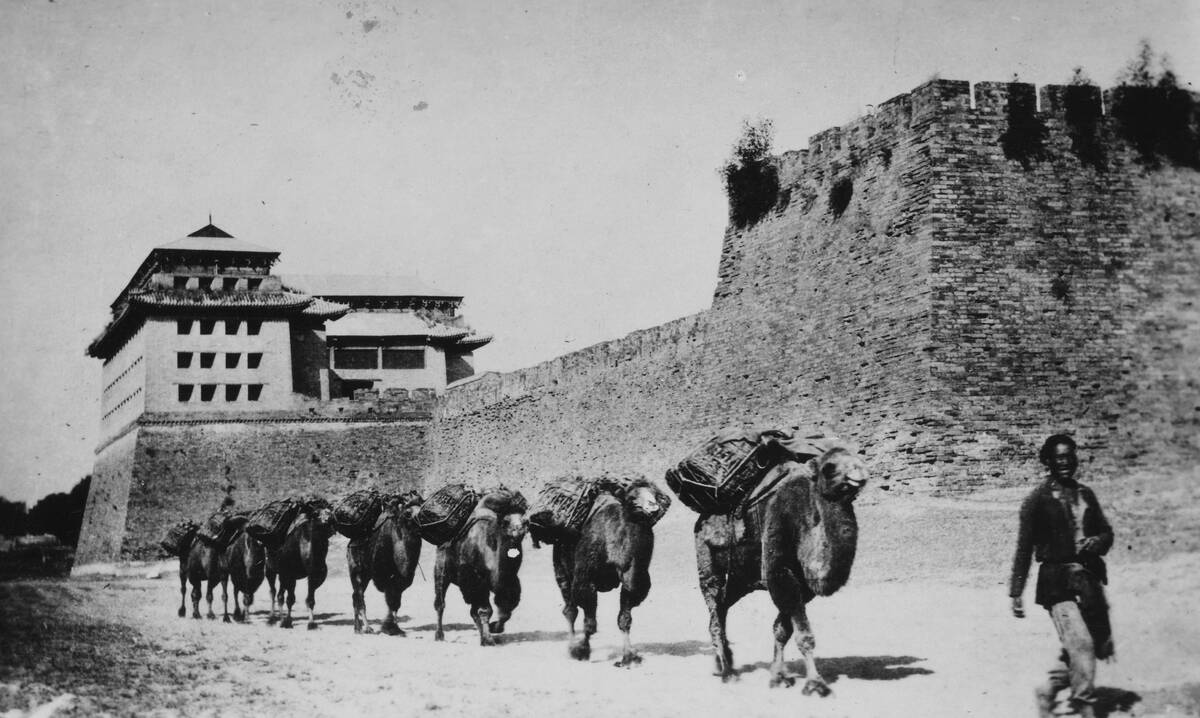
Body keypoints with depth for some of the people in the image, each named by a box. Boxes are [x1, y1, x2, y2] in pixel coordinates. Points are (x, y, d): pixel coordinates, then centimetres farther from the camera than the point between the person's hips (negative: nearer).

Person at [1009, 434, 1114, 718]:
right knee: (1080, 643, -16)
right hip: (1057, 582, -6)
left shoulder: (1085, 494, 14)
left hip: (1089, 579, 6)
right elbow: (1024, 548, -2)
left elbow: (1106, 532, 20)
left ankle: (1048, 690, 24)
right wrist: (1016, 592, -4)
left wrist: (1097, 542, -5)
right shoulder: (1038, 499, -2)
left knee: (1100, 646, 7)